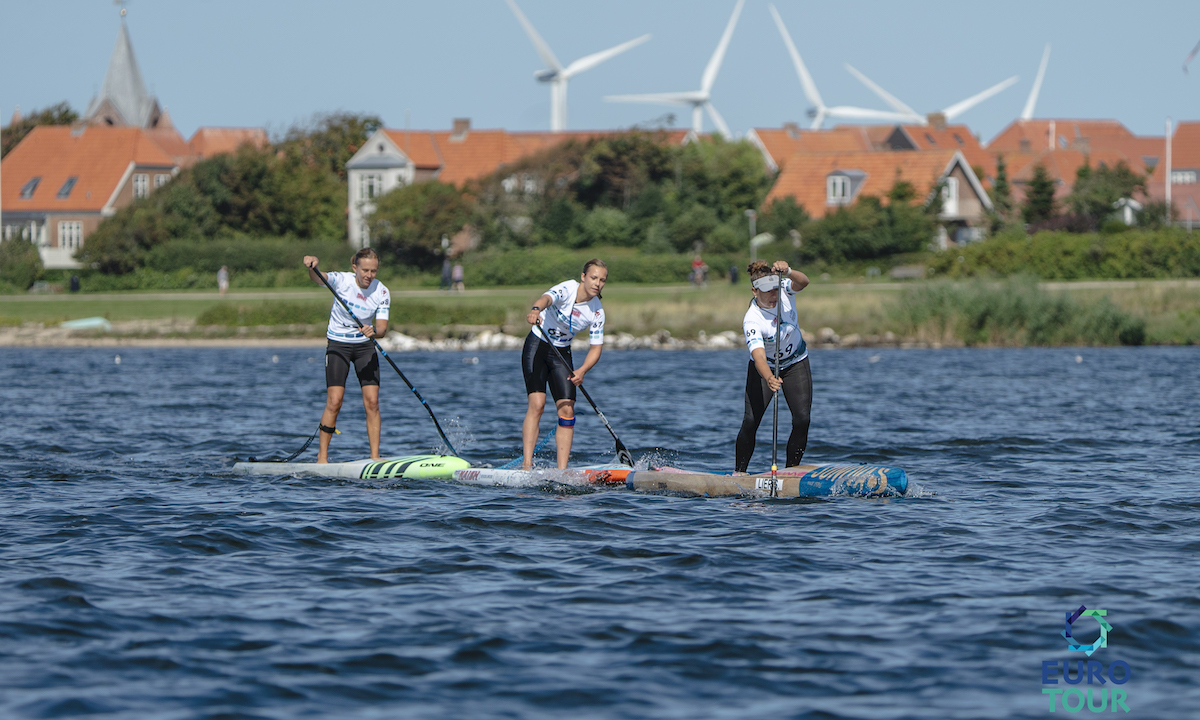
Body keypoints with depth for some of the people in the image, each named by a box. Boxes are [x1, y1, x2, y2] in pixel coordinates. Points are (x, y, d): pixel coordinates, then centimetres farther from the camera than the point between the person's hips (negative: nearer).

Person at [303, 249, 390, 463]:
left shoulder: (382, 293, -9)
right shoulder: (342, 281, -15)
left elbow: (382, 328, -15)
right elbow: (319, 278, -34)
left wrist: (374, 331, -38)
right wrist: (312, 267, -57)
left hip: (365, 346, 3)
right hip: (338, 344, -3)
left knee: (372, 402, -7)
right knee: (334, 402, -12)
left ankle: (375, 457, -3)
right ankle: (322, 456, -3)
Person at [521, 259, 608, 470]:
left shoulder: (597, 312, -7)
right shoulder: (567, 289, -21)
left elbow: (596, 348, -4)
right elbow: (547, 298, -43)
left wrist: (582, 371, -24)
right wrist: (535, 310, -67)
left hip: (562, 353, 5)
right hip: (537, 347, -5)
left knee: (567, 410, -6)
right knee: (537, 404, -18)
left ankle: (561, 470, -4)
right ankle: (527, 464, -20)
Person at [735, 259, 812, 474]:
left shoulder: (784, 290, -17)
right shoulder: (752, 320, -29)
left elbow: (803, 282, -37)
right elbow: (758, 355, -41)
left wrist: (788, 271, -59)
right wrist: (769, 379, -59)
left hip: (796, 364, 3)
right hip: (765, 368, -3)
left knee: (802, 420, -11)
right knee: (750, 421, -14)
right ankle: (738, 473, -1)